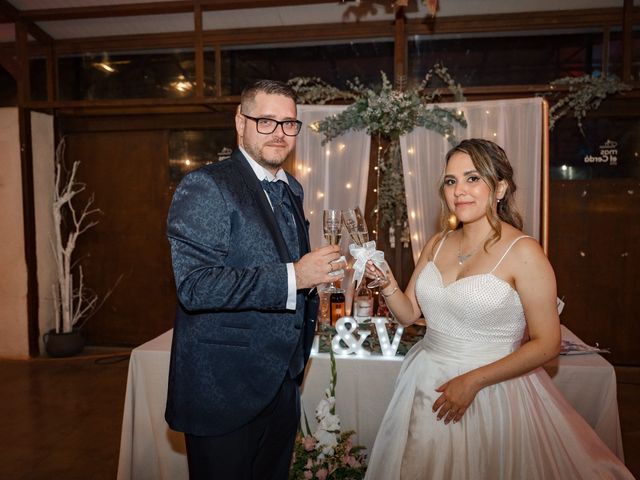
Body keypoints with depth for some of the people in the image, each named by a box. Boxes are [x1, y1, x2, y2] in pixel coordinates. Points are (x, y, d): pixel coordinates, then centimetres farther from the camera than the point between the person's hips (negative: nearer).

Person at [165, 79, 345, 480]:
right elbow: (195, 286, -24)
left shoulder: (291, 190, 11)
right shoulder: (205, 187, -14)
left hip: (282, 386, 8)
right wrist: (291, 277, -27)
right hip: (224, 389, -7)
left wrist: (317, 273, 5)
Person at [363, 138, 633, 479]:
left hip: (490, 393, -5)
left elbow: (547, 344, -14)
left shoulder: (523, 252, -15)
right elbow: (409, 313, 6)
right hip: (425, 384, 6)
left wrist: (473, 380, -19)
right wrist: (386, 282, -14)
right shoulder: (437, 245, 2)